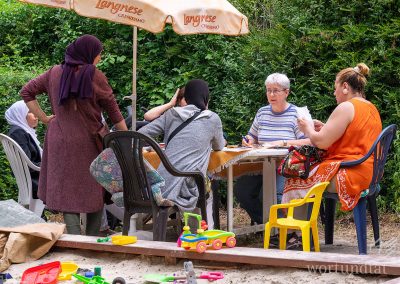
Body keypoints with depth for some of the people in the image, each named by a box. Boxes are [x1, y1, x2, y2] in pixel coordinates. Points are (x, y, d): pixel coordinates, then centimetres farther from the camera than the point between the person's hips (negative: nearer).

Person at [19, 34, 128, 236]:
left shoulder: (55, 73, 5)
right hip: (89, 142, -3)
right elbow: (113, 110, -3)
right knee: (95, 191, 10)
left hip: (60, 141, 3)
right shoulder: (95, 76, -8)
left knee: (68, 192, 2)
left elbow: (26, 92, 9)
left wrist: (43, 118, 9)